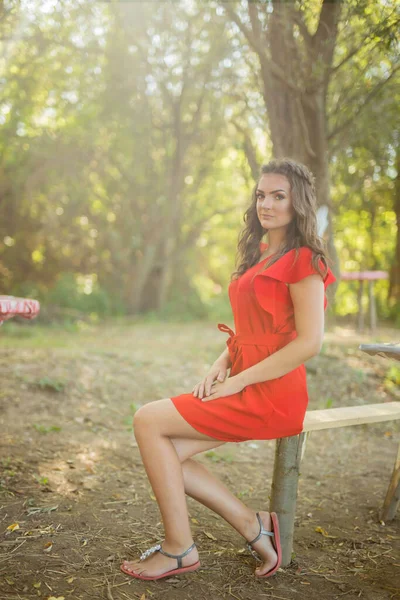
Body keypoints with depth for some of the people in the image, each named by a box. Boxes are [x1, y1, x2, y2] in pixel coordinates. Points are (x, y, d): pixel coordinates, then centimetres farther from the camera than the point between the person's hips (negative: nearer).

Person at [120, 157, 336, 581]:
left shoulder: (302, 260, -10)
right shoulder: (258, 255, 17)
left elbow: (309, 342, -18)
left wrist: (236, 381, -16)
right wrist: (221, 364, 2)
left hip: (271, 395, -9)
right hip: (242, 386, 9)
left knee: (148, 421, -13)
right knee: (167, 455, -2)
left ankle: (179, 549, 0)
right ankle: (253, 525, 9)